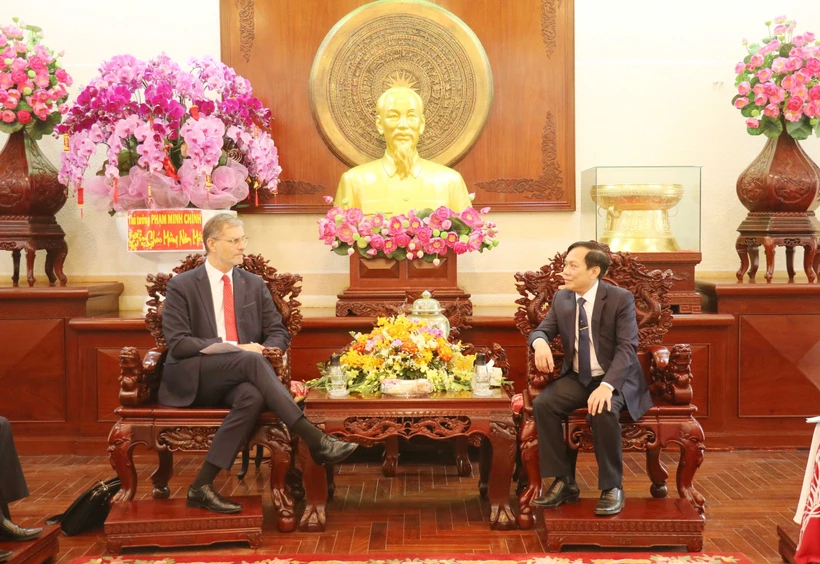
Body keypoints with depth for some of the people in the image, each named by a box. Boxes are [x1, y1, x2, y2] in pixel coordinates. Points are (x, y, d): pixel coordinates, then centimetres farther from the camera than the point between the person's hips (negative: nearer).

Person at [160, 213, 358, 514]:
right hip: (194, 378, -3)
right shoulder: (181, 286, 2)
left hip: (237, 377, 4)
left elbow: (278, 332, 15)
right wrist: (234, 348, -17)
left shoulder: (254, 284, 16)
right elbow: (178, 343, -8)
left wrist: (265, 349, -11)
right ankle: (315, 440, -38)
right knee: (251, 361, -34)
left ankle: (202, 486, -29)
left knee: (253, 396, -35)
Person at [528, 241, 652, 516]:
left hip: (613, 379, -5)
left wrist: (607, 385, -35)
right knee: (542, 404, -23)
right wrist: (540, 343, -21)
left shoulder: (621, 298, -12)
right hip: (576, 378, 5)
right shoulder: (561, 298, 4)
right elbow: (541, 330, 7)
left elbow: (627, 347, -19)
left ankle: (612, 488, -17)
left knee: (603, 411, -36)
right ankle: (562, 482, -13)